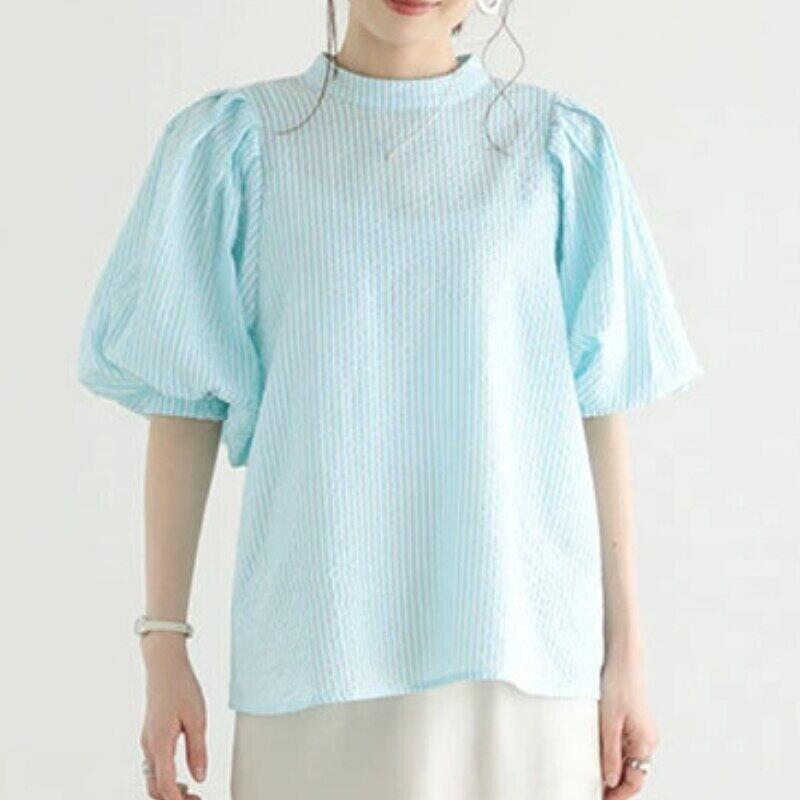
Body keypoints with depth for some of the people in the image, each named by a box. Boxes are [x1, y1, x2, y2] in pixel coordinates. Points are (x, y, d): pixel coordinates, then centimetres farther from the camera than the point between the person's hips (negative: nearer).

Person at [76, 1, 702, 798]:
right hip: (318, 654, 0)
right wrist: (163, 649, 2)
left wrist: (626, 651, 4)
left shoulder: (560, 147, 5)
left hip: (525, 649, 1)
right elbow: (185, 402, 5)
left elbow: (598, 407, 5)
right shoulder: (237, 141, 5)